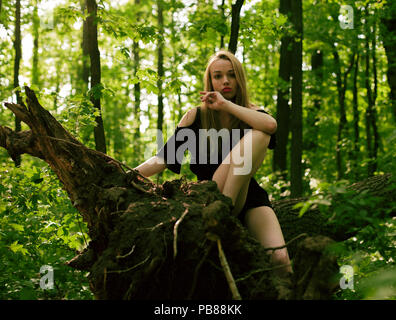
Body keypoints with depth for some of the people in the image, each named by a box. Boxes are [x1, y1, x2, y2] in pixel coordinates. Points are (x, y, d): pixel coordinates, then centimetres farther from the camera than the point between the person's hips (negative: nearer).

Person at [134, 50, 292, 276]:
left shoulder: (250, 114, 9)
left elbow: (271, 125, -18)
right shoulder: (196, 117, 7)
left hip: (249, 198, 1)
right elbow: (165, 157, -1)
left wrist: (226, 105, -14)